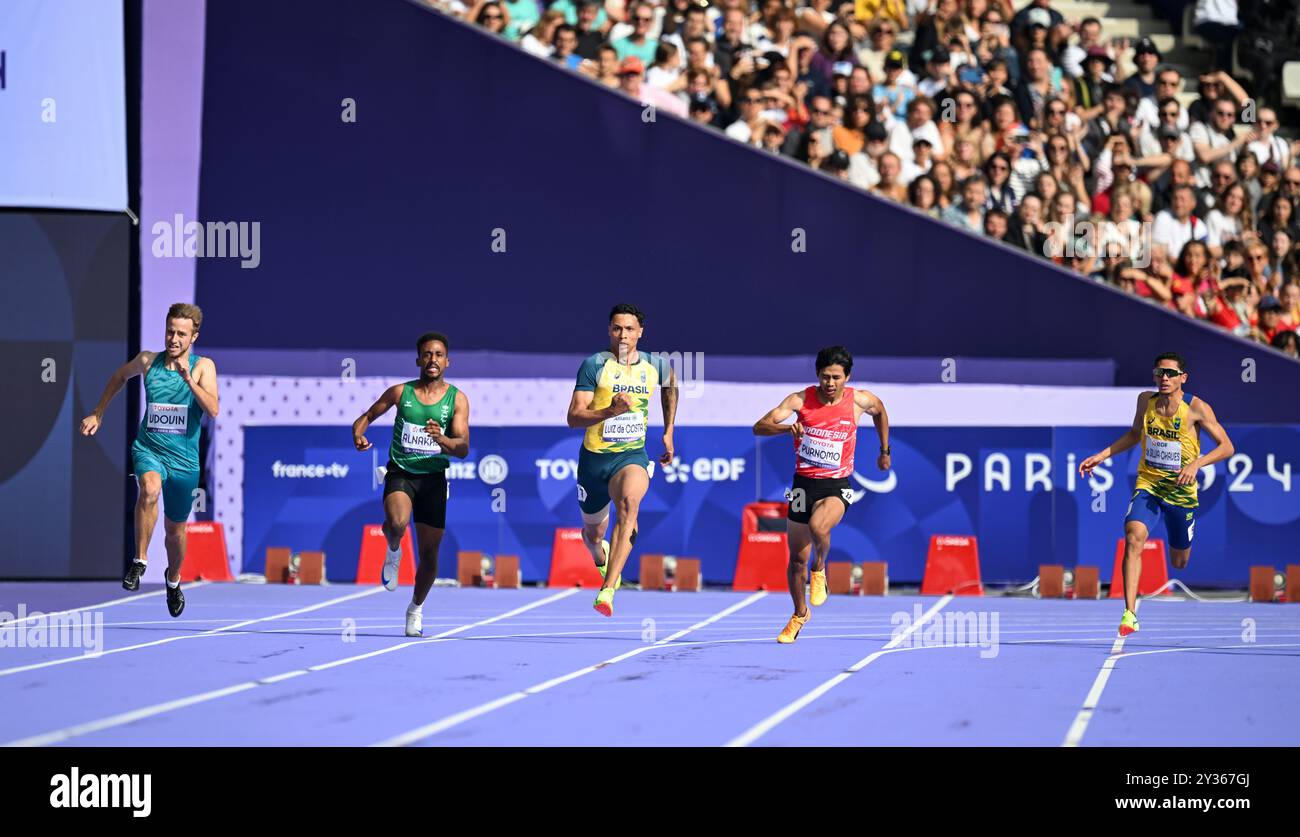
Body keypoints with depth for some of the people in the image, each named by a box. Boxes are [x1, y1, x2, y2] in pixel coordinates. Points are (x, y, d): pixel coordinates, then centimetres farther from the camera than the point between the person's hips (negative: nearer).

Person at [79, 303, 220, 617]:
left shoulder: (203, 367, -7)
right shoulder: (148, 361, -2)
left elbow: (213, 410, -21)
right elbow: (120, 376, 20)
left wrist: (188, 379, -33)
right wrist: (98, 414, 20)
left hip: (184, 459, 0)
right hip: (148, 449, 0)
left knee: (175, 529, 13)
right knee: (150, 489, -36)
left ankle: (173, 579, 43)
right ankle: (139, 561, -27)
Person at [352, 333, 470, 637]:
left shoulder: (457, 399, -1)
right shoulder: (400, 392, 1)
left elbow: (463, 449, -8)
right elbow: (367, 417, 13)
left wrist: (442, 440, -30)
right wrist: (358, 435, -10)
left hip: (433, 478, 1)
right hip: (400, 473, -1)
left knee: (429, 554, 5)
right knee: (397, 523, -34)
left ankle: (416, 608, 31)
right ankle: (393, 551, 3)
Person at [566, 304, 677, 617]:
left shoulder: (656, 366, 2)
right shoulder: (594, 365, -8)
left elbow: (670, 386, 28)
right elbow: (573, 417, -15)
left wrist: (668, 432, 24)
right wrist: (610, 411, -32)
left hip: (632, 454, 0)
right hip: (594, 456, 0)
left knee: (629, 504, -33)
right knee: (594, 532, 15)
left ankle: (607, 592, -41)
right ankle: (603, 559, 57)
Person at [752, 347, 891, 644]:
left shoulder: (860, 401, -7)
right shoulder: (800, 400, -10)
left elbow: (880, 411, 19)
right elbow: (759, 427, -18)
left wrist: (885, 451, 25)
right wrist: (787, 428, -37)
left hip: (837, 485, -2)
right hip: (804, 483, 2)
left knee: (818, 526, -34)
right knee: (797, 559, 8)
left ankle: (819, 569, -1)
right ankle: (800, 614, 32)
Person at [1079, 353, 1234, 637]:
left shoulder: (1196, 408, -13)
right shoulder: (1145, 400, -2)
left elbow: (1227, 447, -9)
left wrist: (1196, 463, -24)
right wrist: (1102, 455, 11)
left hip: (1181, 491, -1)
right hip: (1148, 485, 1)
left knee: (1179, 563, 11)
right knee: (1133, 537, -27)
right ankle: (1129, 614, -31)